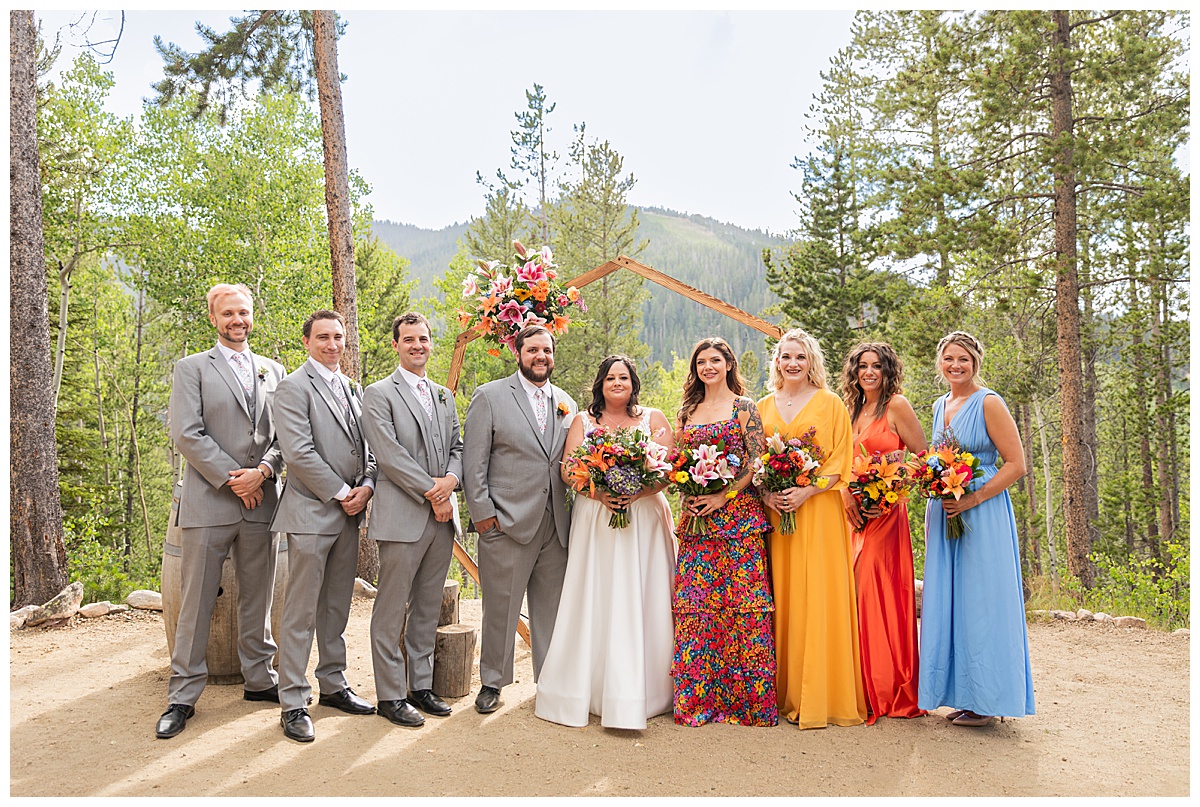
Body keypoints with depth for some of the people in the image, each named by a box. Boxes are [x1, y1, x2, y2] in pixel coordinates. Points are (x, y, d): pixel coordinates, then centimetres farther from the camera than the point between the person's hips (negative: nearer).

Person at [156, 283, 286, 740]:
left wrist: (262, 470, -10)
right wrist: (231, 479, -12)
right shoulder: (192, 368, 4)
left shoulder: (274, 371, 14)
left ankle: (259, 680, 23)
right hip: (208, 501, -3)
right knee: (196, 603, 2)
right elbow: (185, 433, -7)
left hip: (260, 501, 3)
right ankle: (183, 696, 11)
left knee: (257, 599, 12)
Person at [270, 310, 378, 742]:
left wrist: (365, 486, -2)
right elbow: (299, 453, -15)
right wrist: (341, 493, -12)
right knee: (300, 613, -1)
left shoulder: (351, 388, 17)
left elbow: (365, 447, 16)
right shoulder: (293, 387, -6)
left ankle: (334, 686, 27)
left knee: (336, 608, 15)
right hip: (311, 513, -7)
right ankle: (293, 703, 8)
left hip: (348, 513, 7)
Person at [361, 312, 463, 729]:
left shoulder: (445, 396, 18)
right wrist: (430, 494, -13)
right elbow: (389, 455, -11)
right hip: (402, 517, -6)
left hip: (441, 518, 6)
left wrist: (450, 479, -7)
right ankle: (391, 695, 11)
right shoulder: (379, 394, -2)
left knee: (428, 608, 13)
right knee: (391, 611, 1)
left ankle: (421, 686, 23)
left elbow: (457, 447, 14)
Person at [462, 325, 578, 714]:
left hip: (557, 525, 4)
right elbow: (473, 460, -4)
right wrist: (482, 512, -9)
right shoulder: (490, 396, 0)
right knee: (500, 609, 5)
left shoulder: (566, 403, 13)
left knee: (551, 608, 11)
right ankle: (492, 682, 22)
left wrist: (575, 517, 9)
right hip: (508, 522, -4)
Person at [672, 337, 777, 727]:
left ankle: (743, 697, 6)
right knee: (694, 604, 2)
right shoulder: (688, 410, 16)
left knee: (740, 601, -4)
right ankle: (698, 697, 11)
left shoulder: (744, 407, 2)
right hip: (696, 517, 4)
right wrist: (685, 497, -1)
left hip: (737, 515, -4)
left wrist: (724, 496, -13)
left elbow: (756, 461, -4)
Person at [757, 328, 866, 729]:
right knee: (781, 598, 2)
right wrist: (765, 493, -5)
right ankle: (785, 693, 11)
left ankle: (822, 695, 3)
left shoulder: (830, 403, 5)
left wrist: (806, 492, -14)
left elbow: (840, 462, -1)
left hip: (818, 510, -3)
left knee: (818, 596, -5)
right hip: (774, 511, 3)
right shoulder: (763, 407, 14)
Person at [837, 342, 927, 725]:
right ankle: (864, 689, 12)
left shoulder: (897, 405, -2)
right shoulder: (852, 410, 16)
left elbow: (923, 456, -4)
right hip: (855, 513, 6)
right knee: (857, 593, 3)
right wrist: (847, 499, 1)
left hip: (885, 512, -6)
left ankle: (888, 690, 5)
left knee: (879, 592, -6)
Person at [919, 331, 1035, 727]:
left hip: (982, 515, -7)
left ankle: (985, 699, 7)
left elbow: (1016, 463, -11)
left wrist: (972, 500, -18)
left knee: (979, 601, -3)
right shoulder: (940, 405, 14)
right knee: (945, 602, 7)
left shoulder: (989, 403, -7)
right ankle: (961, 693, 16)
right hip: (943, 514, 7)